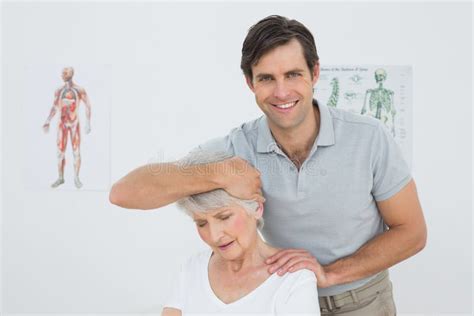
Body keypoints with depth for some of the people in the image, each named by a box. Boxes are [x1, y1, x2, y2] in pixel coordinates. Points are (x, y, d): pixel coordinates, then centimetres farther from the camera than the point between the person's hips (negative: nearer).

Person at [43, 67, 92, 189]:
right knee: (60, 152, 3)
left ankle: (76, 178, 10)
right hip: (62, 124, 3)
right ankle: (60, 178, 14)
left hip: (75, 124, -3)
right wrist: (47, 122, 2)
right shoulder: (59, 90, 4)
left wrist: (88, 123, -9)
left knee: (76, 152, -2)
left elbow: (88, 106, -3)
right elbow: (54, 108, 10)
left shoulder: (80, 90, -6)